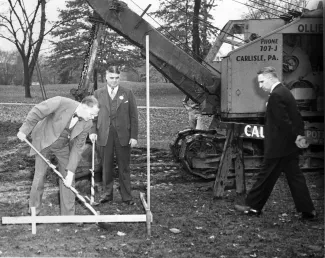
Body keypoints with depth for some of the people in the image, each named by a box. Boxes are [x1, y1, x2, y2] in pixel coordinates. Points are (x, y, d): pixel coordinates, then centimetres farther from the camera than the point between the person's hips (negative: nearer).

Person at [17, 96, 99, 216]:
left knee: (68, 178, 1)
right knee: (39, 176, 2)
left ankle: (68, 215, 14)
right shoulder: (61, 102, -34)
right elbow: (36, 112, -22)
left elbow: (77, 147, -15)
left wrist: (70, 171, -19)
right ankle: (34, 213, 20)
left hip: (63, 146, 3)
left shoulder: (87, 124, -21)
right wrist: (24, 130, -15)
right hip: (43, 141, -3)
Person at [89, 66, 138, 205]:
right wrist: (93, 131, -6)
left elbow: (133, 116, 4)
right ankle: (107, 194, 19)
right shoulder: (98, 93, 8)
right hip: (104, 136, 1)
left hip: (123, 136, -1)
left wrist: (134, 136, -3)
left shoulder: (127, 93, 5)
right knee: (107, 167, 7)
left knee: (124, 167, 4)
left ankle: (126, 196, 12)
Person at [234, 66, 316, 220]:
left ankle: (253, 206, 15)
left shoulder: (276, 95, -18)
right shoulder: (285, 92, 13)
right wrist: (299, 135, 6)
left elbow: (283, 121, -23)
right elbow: (296, 117, 14)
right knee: (295, 177, 11)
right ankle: (307, 210, 12)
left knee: (266, 177, 3)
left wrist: (295, 138, -15)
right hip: (289, 147, 9)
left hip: (278, 147, -9)